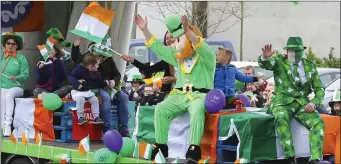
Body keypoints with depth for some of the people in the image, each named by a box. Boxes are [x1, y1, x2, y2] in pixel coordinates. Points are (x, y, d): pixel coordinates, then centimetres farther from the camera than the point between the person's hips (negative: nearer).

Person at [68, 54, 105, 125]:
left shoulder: (96, 73, 5)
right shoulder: (79, 70, -16)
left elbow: (99, 83, 16)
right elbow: (70, 77, -22)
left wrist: (105, 83, -2)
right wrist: (77, 84, -35)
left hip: (88, 91, 6)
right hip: (77, 91, -6)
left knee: (95, 99, -13)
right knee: (80, 99, -33)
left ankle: (96, 117, -4)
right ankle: (80, 117, -27)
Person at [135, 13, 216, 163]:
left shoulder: (206, 57, -3)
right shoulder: (178, 57, 17)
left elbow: (202, 47, -27)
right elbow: (157, 47, 15)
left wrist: (188, 31, -45)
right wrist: (145, 30, 3)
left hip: (200, 95, -6)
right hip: (180, 95, 6)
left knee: (197, 110, -39)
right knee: (161, 109, -19)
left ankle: (193, 150, -41)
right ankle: (161, 146, -14)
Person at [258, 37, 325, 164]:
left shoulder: (310, 65, 10)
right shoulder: (279, 61, 2)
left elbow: (319, 89, 11)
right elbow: (265, 64, -20)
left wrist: (314, 103, -9)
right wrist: (264, 57, -45)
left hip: (302, 104, 3)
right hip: (283, 103, -3)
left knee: (318, 122, -25)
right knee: (281, 119, -36)